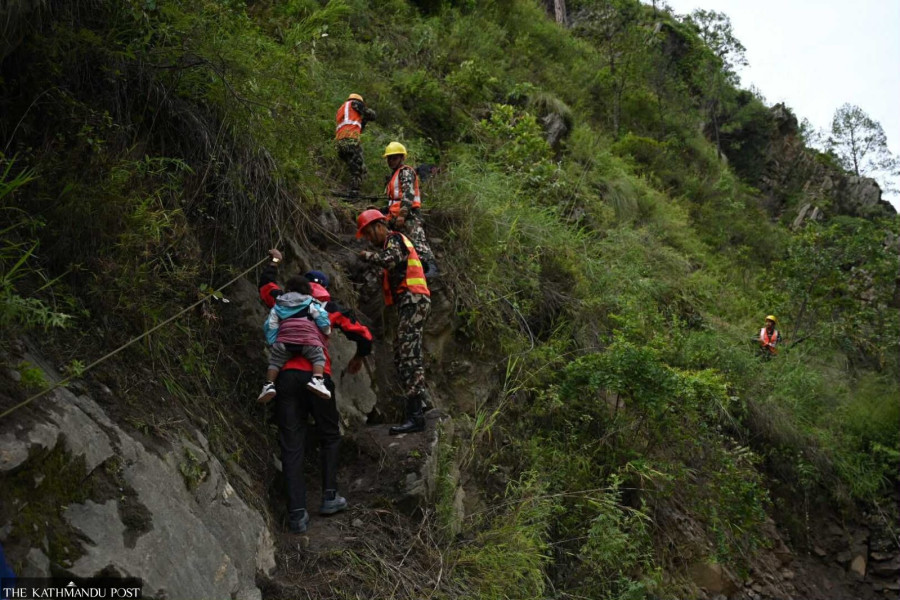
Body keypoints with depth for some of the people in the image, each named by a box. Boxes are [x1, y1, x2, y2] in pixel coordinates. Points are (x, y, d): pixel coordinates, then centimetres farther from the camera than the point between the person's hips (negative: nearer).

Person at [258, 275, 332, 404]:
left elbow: (270, 325, 20)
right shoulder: (311, 303, 19)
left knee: (275, 360, 14)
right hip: (308, 339, -2)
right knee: (319, 357, 5)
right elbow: (323, 320, 11)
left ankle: (269, 384, -1)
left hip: (284, 340, 2)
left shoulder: (278, 305, 26)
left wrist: (272, 343, 22)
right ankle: (317, 379, -21)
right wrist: (327, 332, 28)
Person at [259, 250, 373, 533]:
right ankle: (329, 497, 16)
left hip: (285, 377, 1)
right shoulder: (331, 309, 12)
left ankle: (297, 514, -3)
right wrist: (359, 357, 29)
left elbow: (266, 285, 37)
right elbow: (363, 335, 9)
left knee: (291, 447, 2)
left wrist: (274, 262, 55)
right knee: (330, 437, 19)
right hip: (316, 377, -1)